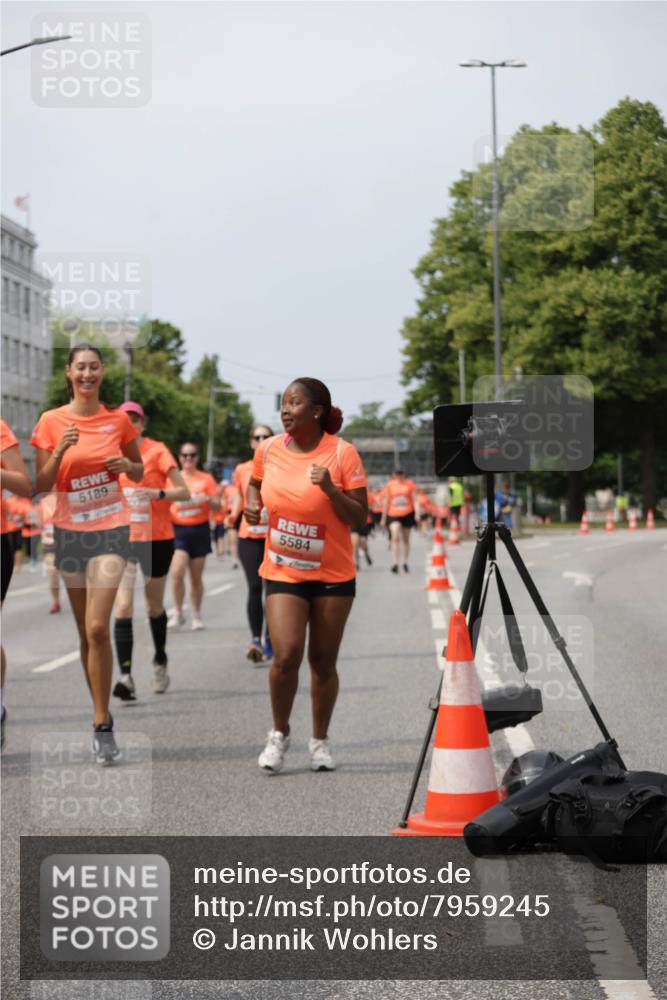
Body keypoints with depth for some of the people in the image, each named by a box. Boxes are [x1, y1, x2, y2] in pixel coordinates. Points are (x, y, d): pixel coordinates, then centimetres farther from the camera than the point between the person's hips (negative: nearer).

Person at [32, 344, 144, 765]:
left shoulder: (118, 419, 1)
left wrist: (127, 466, -8)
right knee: (85, 632, 9)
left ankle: (103, 727, -11)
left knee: (98, 628, -14)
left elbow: (139, 472, 14)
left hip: (110, 529, -2)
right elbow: (41, 485, -1)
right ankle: (101, 712, 22)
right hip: (70, 530, 2)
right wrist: (60, 451, -17)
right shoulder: (51, 422, 0)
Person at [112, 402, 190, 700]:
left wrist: (158, 493, -25)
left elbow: (184, 491, -10)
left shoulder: (157, 451, -6)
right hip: (121, 539, 2)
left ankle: (160, 660, 39)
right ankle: (125, 675, -18)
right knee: (123, 606, -13)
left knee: (154, 606, 14)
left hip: (156, 538, -2)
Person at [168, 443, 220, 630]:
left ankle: (196, 616, 16)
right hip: (178, 530, 0)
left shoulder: (206, 479, 5)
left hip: (199, 530, 0)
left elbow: (217, 507, 4)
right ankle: (178, 613, -6)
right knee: (177, 572, -18)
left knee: (196, 577, 4)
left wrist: (207, 499, -16)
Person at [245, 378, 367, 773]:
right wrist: (252, 503, 0)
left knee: (323, 662, 7)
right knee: (287, 655, -14)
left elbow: (360, 517, -10)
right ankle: (280, 734, 10)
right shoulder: (269, 450, -1)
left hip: (333, 575, -1)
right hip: (282, 573, 1)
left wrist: (331, 489, -25)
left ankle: (320, 740, 26)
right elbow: (255, 483, 21)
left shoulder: (342, 452, -10)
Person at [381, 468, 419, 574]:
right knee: (395, 537, -19)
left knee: (405, 539, 11)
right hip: (393, 515, -1)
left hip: (407, 514, 1)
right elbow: (386, 502, 10)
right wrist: (383, 518, 11)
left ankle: (405, 563, 24)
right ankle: (395, 563, -20)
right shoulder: (390, 485, 3)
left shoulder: (409, 484, 2)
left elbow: (415, 500, 1)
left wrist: (417, 513, -13)